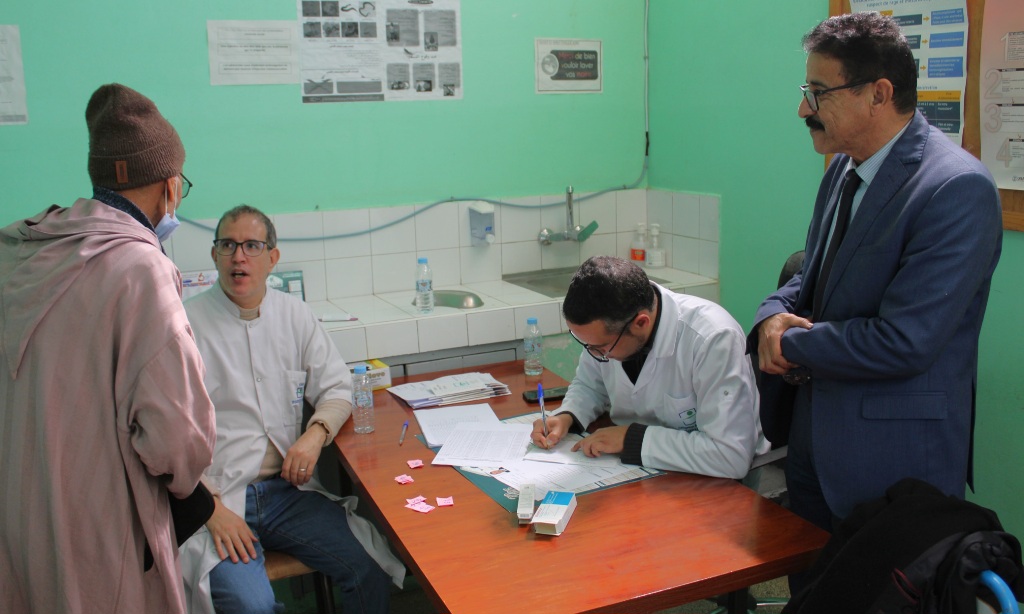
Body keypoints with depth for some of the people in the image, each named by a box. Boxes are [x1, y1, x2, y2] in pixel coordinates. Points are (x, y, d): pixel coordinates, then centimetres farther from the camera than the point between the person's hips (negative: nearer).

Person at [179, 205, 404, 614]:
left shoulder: (294, 315, 9)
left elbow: (337, 387, 14)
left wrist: (316, 433, -7)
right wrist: (210, 506, -14)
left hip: (286, 488, 4)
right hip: (213, 497, -3)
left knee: (372, 573, -12)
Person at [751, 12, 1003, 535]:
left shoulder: (958, 189, -21)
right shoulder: (844, 168, 6)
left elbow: (902, 343, -25)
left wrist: (790, 345, -13)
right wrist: (773, 317, -7)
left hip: (890, 461, -7)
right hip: (815, 439, 8)